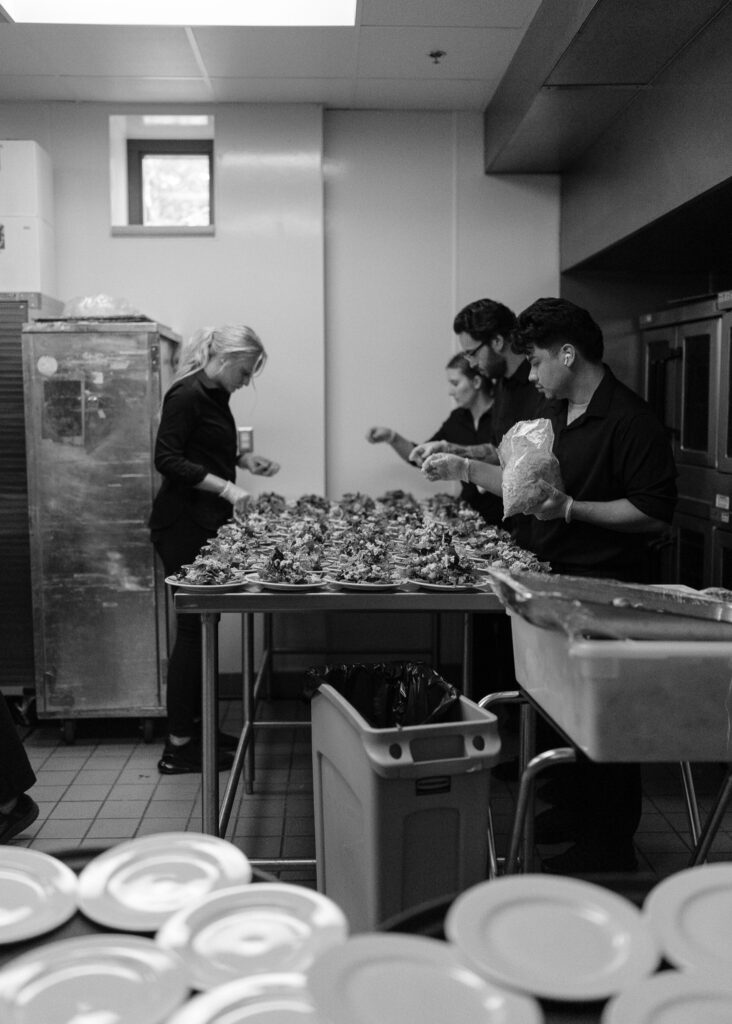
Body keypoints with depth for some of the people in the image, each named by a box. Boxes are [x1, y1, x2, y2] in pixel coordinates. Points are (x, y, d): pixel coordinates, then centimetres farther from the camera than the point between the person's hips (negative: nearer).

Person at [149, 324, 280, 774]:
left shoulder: (214, 395, 14)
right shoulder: (186, 395, -14)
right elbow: (168, 460, -20)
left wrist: (244, 459, 9)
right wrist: (225, 487, -25)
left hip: (207, 522, 10)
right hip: (183, 524, -10)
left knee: (203, 623, 13)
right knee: (193, 627, -6)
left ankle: (195, 725, 24)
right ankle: (179, 746, 3)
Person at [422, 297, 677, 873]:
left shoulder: (629, 421, -16)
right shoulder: (559, 414, 13)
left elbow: (656, 512, -20)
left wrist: (571, 508, -24)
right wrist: (466, 469, 12)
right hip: (557, 581, 9)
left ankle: (610, 847, 14)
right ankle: (578, 809, 34)